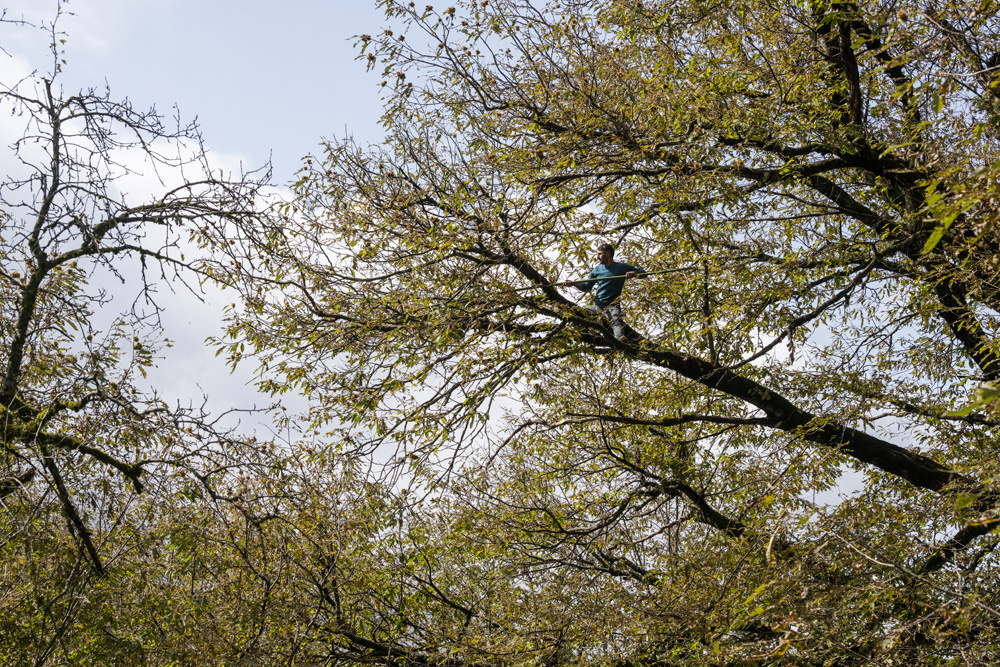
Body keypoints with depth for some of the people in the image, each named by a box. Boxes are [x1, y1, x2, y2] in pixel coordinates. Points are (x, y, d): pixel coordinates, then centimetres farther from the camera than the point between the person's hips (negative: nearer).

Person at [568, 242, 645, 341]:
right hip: (597, 306, 6)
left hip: (612, 306, -6)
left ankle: (621, 337, -60)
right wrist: (574, 284, -3)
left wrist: (633, 273, -17)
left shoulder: (622, 267, 3)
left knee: (616, 320, -35)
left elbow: (643, 273, 4)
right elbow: (586, 287, 16)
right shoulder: (597, 269, 15)